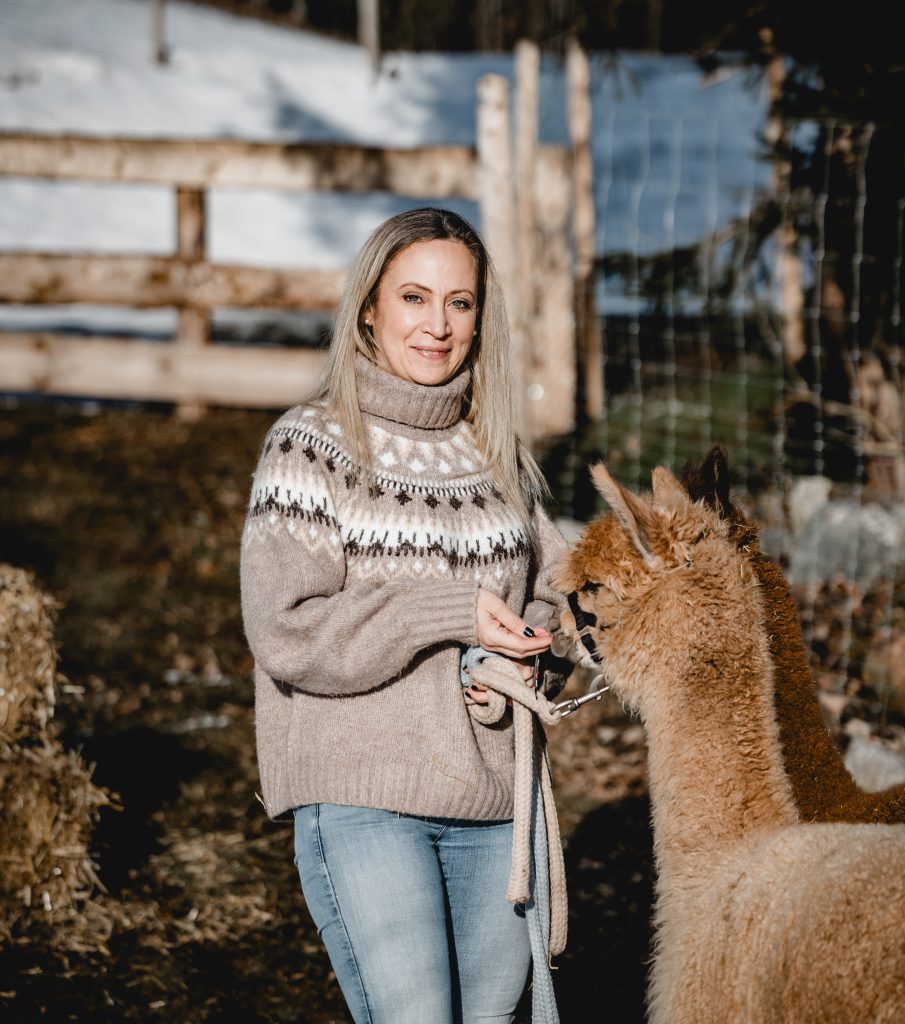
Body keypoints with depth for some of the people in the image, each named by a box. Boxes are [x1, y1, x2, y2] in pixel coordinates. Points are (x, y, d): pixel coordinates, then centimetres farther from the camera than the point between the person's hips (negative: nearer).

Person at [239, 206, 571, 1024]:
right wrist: (451, 614, -17)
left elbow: (555, 593, 18)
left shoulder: (501, 457, 13)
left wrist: (522, 657, -5)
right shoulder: (311, 446, -2)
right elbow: (285, 631, -11)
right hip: (362, 795, -5)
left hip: (493, 802, 5)